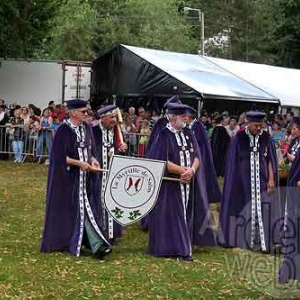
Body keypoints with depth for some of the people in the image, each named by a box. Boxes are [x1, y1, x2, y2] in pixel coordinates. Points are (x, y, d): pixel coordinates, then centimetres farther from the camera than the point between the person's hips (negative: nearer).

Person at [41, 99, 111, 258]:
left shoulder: (86, 128, 8)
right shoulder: (63, 130, -11)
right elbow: (59, 156, -14)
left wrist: (93, 160, -4)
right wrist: (79, 163, -18)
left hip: (86, 176, 5)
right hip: (68, 177, -5)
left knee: (87, 209, -1)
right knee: (67, 209, 0)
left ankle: (97, 245, -5)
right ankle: (59, 242, 13)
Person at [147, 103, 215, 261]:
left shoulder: (188, 134, 10)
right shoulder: (164, 135, -9)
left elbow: (196, 156, 7)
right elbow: (161, 161, -15)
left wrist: (192, 170, -14)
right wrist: (183, 170, -12)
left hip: (188, 183, 6)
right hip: (170, 185, -6)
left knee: (185, 215, 7)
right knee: (172, 216, -2)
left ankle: (183, 248, 12)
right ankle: (172, 248, 3)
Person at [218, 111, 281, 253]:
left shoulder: (266, 137, 1)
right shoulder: (239, 137, -4)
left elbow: (270, 159, 2)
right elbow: (233, 160, 0)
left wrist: (271, 179, -5)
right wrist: (235, 181, -2)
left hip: (261, 180, 1)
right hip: (243, 180, -1)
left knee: (263, 210, -2)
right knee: (243, 209, 5)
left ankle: (264, 241, 0)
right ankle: (241, 239, 13)